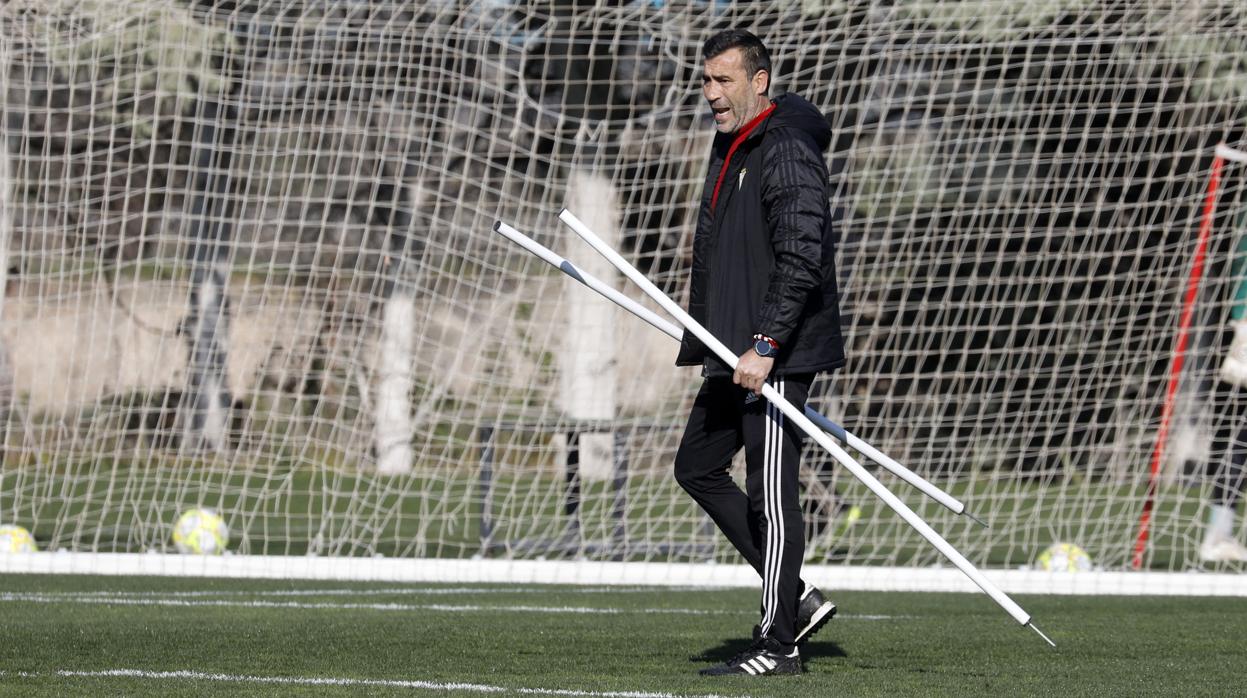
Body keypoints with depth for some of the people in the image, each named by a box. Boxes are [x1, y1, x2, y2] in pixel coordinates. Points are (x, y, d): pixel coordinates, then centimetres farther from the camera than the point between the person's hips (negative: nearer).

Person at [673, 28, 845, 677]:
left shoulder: (786, 151, -16)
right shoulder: (731, 145, 16)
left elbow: (802, 259, -23)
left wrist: (764, 345, -27)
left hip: (779, 354, -11)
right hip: (734, 352, 11)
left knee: (770, 491, -8)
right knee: (697, 466, 13)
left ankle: (778, 644, -2)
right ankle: (796, 598, 16)